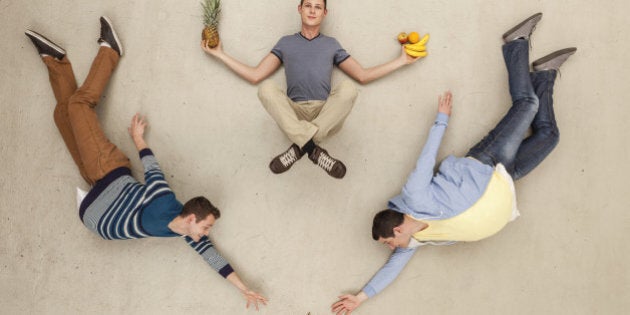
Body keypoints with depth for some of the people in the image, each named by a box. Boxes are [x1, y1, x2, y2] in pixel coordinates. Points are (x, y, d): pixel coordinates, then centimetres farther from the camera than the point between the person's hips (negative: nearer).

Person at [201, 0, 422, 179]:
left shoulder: (331, 44, 21)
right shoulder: (286, 43, 19)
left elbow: (363, 76, 18)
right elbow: (255, 76, 14)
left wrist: (401, 60, 14)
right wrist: (220, 54, 11)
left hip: (326, 115, 0)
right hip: (292, 114, 0)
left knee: (348, 88, -30)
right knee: (267, 88, -28)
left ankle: (300, 146, -29)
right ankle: (314, 149, -35)